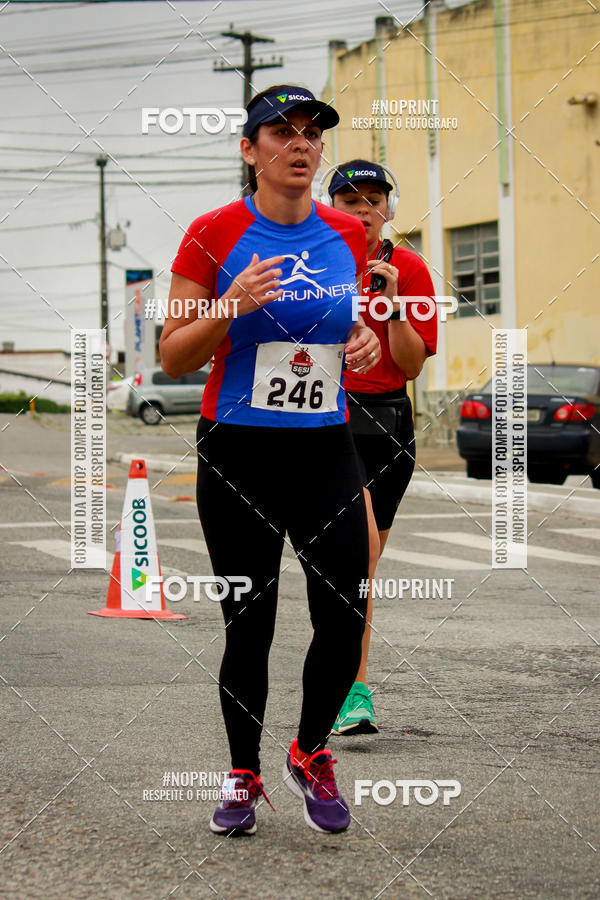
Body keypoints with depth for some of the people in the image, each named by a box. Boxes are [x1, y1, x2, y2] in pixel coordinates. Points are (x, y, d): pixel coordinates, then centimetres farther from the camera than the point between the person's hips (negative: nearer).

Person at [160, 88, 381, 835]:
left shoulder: (346, 236, 6)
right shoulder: (214, 235, -6)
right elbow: (173, 359, -4)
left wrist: (365, 342, -1)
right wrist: (232, 306, -20)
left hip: (326, 450, 3)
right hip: (238, 456, -3)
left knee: (345, 619, -4)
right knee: (248, 627, 2)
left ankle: (310, 755, 20)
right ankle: (243, 776, 22)